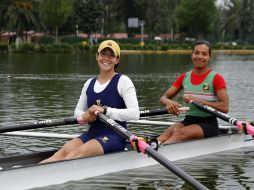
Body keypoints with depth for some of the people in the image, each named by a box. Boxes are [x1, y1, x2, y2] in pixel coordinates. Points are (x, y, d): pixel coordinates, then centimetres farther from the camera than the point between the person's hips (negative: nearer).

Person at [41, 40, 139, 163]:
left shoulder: (123, 81, -4)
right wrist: (84, 116, -6)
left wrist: (105, 111, -26)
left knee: (77, 153, -30)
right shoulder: (90, 83, 15)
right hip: (92, 133, 6)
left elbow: (134, 114, -17)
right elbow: (78, 111, 19)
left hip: (114, 136, -6)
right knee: (64, 150, -22)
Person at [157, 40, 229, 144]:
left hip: (208, 124, -4)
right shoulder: (184, 77, 11)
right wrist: (168, 102, -17)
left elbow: (225, 107, -13)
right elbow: (163, 97, 9)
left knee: (179, 133, -32)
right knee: (169, 131, -29)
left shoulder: (216, 78, -3)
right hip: (188, 121, 4)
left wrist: (198, 101, -19)